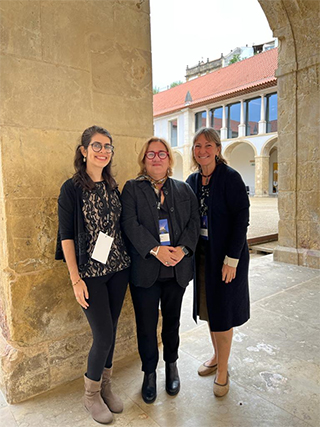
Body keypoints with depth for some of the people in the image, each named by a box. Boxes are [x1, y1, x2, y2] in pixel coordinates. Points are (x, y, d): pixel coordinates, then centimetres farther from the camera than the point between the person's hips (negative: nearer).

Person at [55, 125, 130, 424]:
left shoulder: (112, 187, 8)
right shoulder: (72, 188, -8)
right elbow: (67, 236, -9)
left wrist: (127, 262, 8)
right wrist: (76, 279, -11)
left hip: (118, 268, 5)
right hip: (91, 273, -5)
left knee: (110, 331, 14)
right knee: (103, 335, 0)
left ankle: (105, 386, 37)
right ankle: (91, 395, 27)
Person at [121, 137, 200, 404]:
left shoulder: (184, 189, 10)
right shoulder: (132, 189, 2)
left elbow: (194, 221, 2)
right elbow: (130, 223, -10)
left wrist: (182, 248, -15)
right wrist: (155, 249, -21)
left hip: (177, 269, 3)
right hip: (145, 269, -2)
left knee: (172, 320, 18)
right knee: (146, 324, 9)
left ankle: (171, 365, 42)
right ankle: (149, 372, 33)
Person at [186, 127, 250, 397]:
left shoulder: (230, 178, -12)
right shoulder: (192, 181, 6)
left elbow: (241, 219, -16)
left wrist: (231, 259, -19)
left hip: (226, 255, -6)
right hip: (202, 253, 6)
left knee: (222, 312, 4)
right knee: (209, 308, 17)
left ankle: (223, 370, 24)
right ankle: (217, 357, 39)